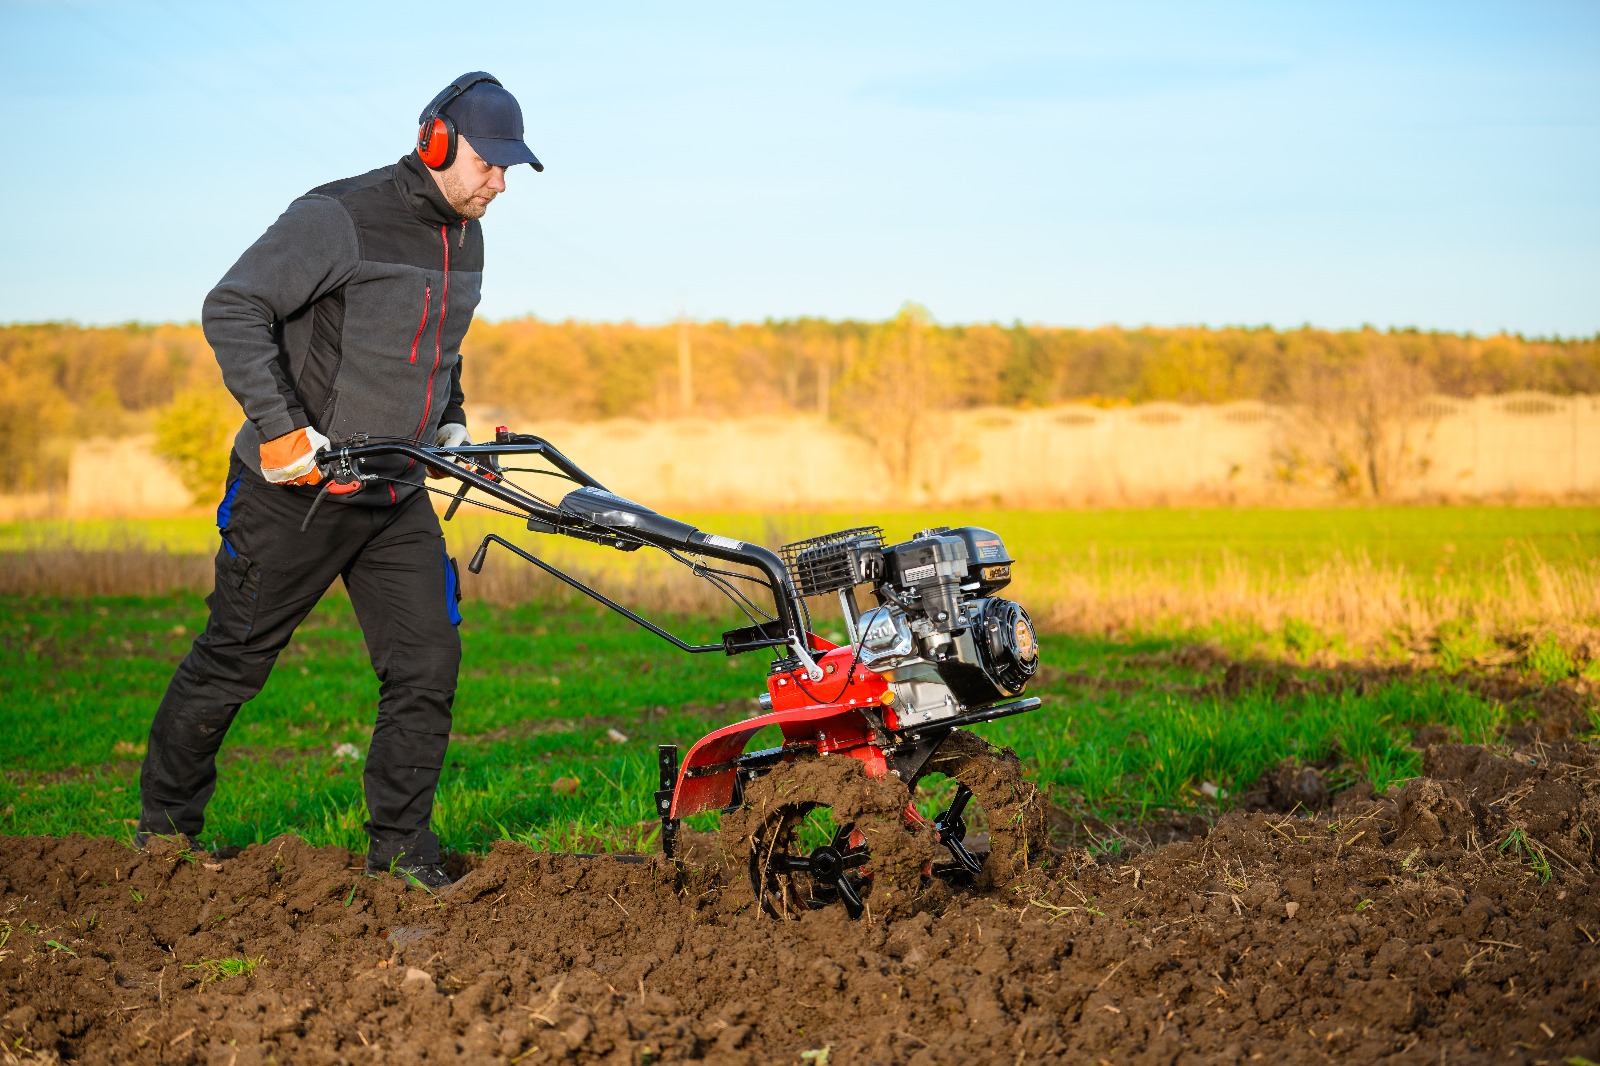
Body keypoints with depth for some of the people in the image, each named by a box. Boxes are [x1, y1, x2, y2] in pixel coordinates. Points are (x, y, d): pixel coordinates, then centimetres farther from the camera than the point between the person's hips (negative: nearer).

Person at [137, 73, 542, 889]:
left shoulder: (464, 239, 9)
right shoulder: (339, 218, -17)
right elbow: (232, 310, -21)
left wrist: (450, 424, 13)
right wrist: (280, 428, -25)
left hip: (397, 495, 7)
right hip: (296, 487, -7)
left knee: (428, 661, -1)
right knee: (234, 660, 6)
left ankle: (399, 842, 10)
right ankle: (166, 822, 24)